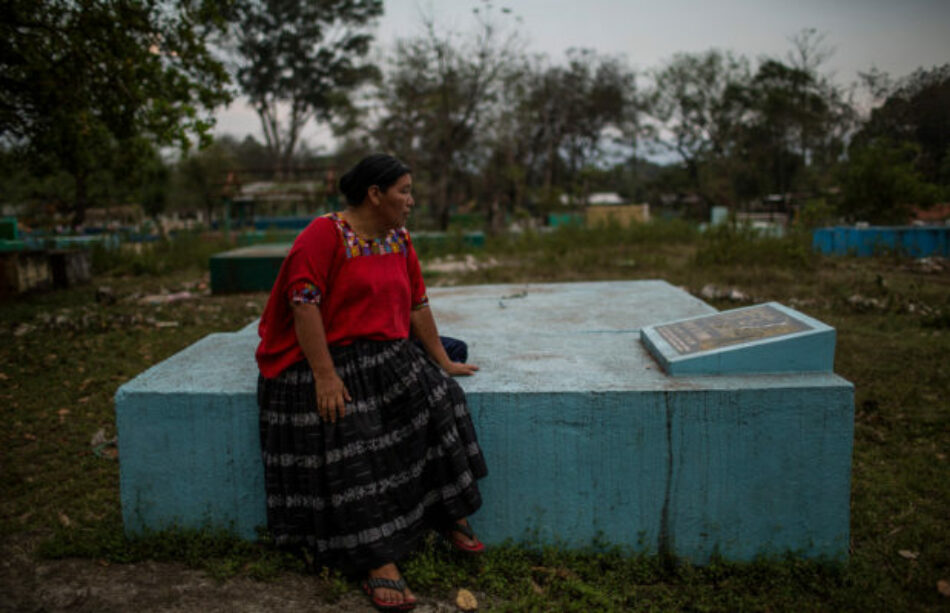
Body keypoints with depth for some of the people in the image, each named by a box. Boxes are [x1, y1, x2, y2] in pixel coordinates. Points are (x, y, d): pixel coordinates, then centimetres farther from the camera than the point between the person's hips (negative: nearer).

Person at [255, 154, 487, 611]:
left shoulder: (399, 240, 12)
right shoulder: (325, 234, -12)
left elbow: (417, 305, 14)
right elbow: (305, 304, -19)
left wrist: (442, 361, 11)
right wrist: (325, 376, -25)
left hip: (384, 354, 6)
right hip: (328, 358, -6)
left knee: (434, 393, -18)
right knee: (351, 445, -20)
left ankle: (447, 513, -6)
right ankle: (377, 561, -16)